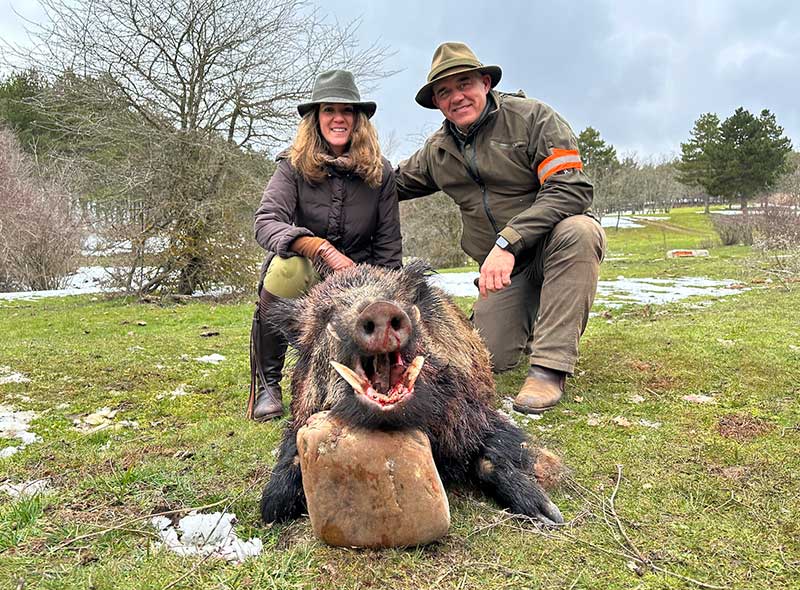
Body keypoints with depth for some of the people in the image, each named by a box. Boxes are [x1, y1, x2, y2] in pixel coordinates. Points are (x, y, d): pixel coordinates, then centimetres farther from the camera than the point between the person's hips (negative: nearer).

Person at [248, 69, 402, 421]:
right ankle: (266, 383, -17)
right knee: (287, 266, -38)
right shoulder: (294, 166, -7)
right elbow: (266, 224, -22)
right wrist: (324, 250, -37)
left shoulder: (380, 173, -1)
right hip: (302, 280, -2)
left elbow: (388, 247, 2)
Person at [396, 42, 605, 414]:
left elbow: (572, 189, -22)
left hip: (555, 247, -3)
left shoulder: (532, 117, -11)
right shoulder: (436, 151, 6)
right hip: (504, 269, 4)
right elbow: (393, 184, 23)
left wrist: (508, 241, -32)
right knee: (489, 359, -13)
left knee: (577, 230, -39)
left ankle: (550, 366, -30)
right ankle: (530, 317, 24)